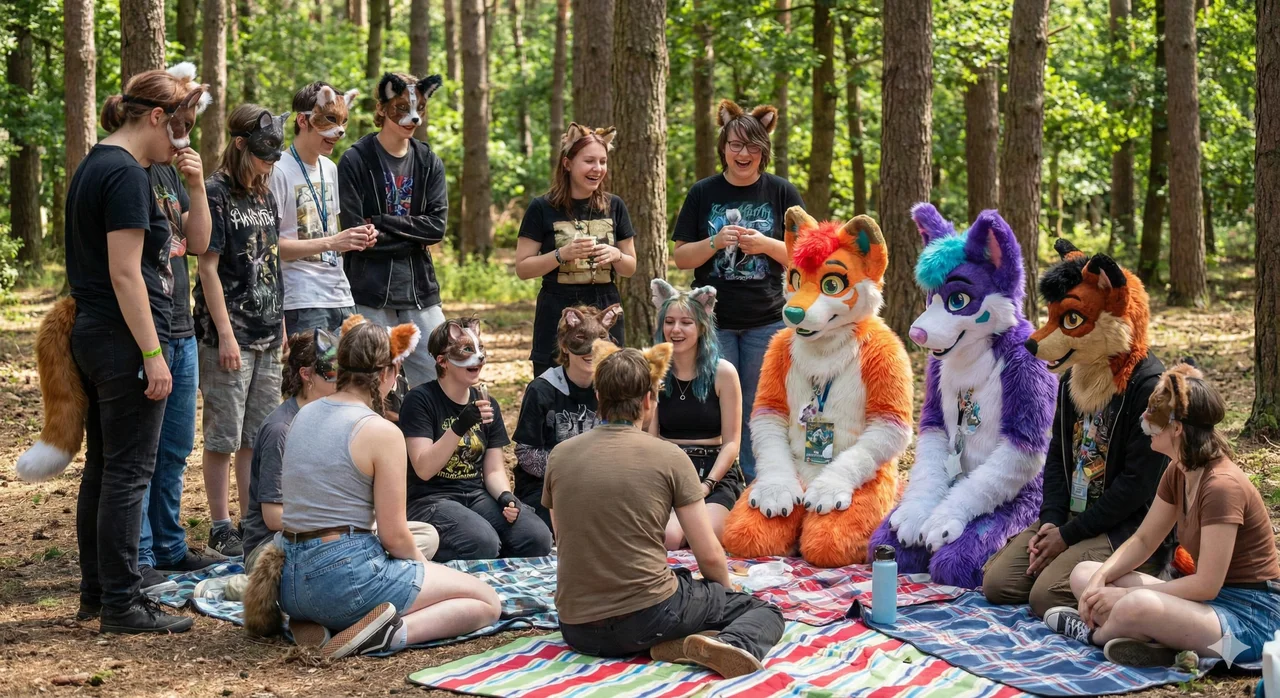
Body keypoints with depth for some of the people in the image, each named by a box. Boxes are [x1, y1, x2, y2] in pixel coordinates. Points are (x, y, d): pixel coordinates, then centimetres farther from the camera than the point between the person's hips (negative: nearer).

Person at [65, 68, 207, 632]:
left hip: (91, 334, 10)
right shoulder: (127, 174, -15)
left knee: (102, 469, 15)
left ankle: (96, 593, 23)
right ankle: (120, 604, 1)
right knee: (128, 473, -4)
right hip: (124, 341, -10)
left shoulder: (93, 167, 15)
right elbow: (125, 274, -20)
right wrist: (152, 354, -20)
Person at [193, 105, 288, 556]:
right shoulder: (215, 194, -10)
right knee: (224, 437, -1)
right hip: (228, 334, -8)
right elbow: (208, 268, -13)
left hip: (266, 334, 8)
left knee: (260, 434, 12)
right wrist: (225, 334, -16)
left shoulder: (264, 196, 13)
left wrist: (280, 324, 15)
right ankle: (221, 528, 7)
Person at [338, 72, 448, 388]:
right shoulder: (356, 161, -3)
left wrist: (382, 223, -10)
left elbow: (437, 225, -2)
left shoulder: (429, 162, 10)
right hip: (370, 292, -4)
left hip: (420, 290, 4)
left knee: (439, 379, 2)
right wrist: (414, 237, -7)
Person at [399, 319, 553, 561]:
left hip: (477, 495, 6)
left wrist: (505, 496, -12)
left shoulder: (488, 404, 12)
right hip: (428, 500, -6)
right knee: (483, 544, -34)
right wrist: (459, 427, -27)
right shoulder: (420, 400, -7)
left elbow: (494, 470, 11)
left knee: (538, 536, -20)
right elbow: (423, 470, -15)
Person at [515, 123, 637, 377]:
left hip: (605, 315, 3)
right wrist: (562, 254, -16)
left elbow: (630, 267, 14)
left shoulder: (614, 206, 8)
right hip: (557, 316, -3)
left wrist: (616, 256, -8)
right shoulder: (542, 209, -1)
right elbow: (522, 268, -2)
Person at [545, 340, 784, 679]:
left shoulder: (559, 456, 4)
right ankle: (735, 644, -16)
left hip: (578, 630, 4)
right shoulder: (669, 457, -5)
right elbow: (710, 556, -2)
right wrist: (727, 591, 19)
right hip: (648, 617, -4)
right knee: (764, 609, 18)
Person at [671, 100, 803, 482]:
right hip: (713, 321, 0)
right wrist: (716, 242, -15)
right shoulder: (703, 193, 3)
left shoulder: (782, 193, 2)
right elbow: (681, 257, 2)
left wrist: (765, 245, -16)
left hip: (766, 321, 0)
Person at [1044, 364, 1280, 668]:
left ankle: (1096, 633, -4)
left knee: (1137, 606, -37)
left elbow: (1206, 585, -23)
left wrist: (1127, 595, -18)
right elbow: (1143, 540, 12)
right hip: (1212, 598, 10)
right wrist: (1100, 578, -5)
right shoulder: (1178, 472, 4)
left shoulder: (1222, 486, -24)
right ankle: (1153, 641, -18)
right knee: (1083, 574, 4)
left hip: (1251, 619, -10)